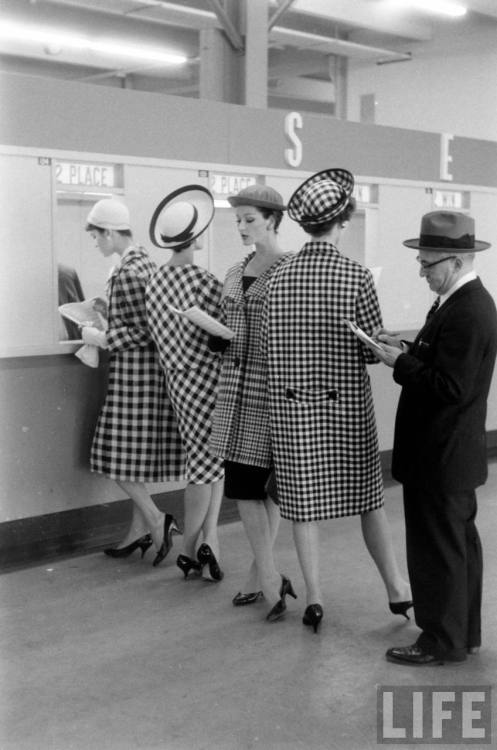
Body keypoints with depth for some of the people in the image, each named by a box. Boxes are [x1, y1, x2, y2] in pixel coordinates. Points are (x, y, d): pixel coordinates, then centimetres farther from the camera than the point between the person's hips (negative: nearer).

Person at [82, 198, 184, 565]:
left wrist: (100, 339, -11)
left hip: (134, 370, -10)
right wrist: (105, 313, 18)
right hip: (146, 370, 10)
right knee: (137, 453, 14)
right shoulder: (142, 260, 11)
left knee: (121, 454, -2)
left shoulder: (127, 272, -18)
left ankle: (157, 520, 1)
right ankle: (140, 530, 21)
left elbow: (142, 333, -20)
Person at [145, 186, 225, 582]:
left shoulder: (155, 281, 2)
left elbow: (163, 335, 7)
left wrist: (179, 369, 15)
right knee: (209, 464, 5)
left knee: (207, 461, 15)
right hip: (208, 381, -6)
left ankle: (207, 537, 14)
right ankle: (192, 548, 8)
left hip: (180, 380, 6)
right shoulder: (205, 281, -18)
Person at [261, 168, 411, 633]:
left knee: (303, 504, 10)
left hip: (291, 407, 2)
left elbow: (265, 345, 1)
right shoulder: (357, 277, -12)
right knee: (369, 498, 14)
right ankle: (396, 590, 25)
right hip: (347, 406, -1)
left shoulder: (278, 278, -4)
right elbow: (374, 350, -9)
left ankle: (313, 600, 16)